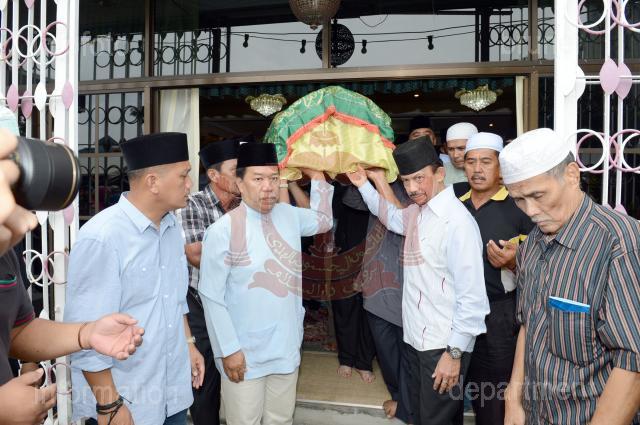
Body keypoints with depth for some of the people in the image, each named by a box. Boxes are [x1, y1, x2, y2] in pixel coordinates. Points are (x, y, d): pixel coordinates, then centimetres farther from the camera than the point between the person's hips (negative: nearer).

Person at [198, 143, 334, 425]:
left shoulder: (289, 215, 1)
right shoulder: (222, 231, -17)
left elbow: (323, 220, 21)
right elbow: (212, 297, -14)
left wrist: (317, 177, 10)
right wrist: (228, 349, -13)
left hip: (287, 347, 5)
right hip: (244, 354, -5)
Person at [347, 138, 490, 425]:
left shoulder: (457, 221, -21)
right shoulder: (416, 212, 6)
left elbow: (472, 296, -22)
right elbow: (390, 216, 30)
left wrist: (455, 353, -19)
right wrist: (364, 185, 20)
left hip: (444, 347, -8)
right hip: (416, 339, 8)